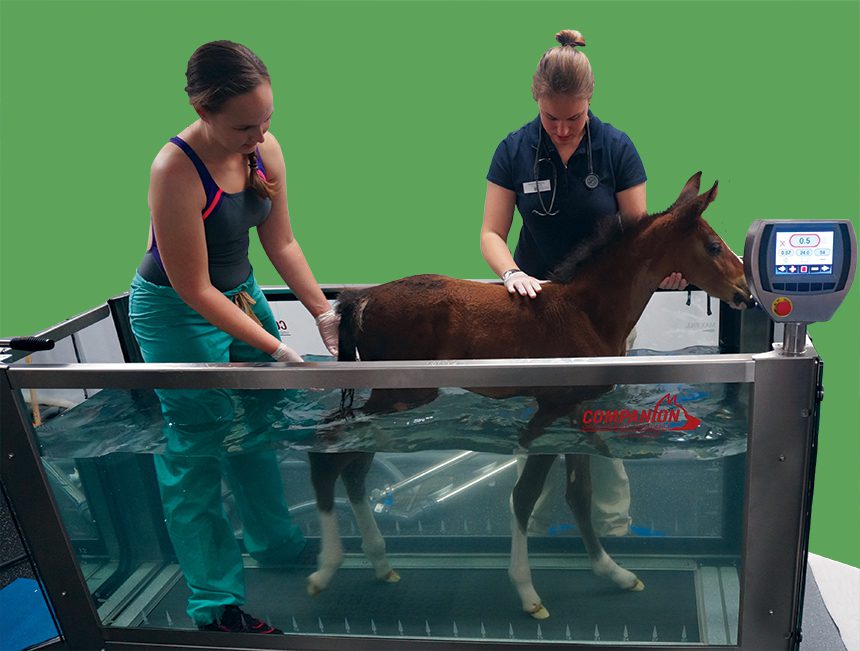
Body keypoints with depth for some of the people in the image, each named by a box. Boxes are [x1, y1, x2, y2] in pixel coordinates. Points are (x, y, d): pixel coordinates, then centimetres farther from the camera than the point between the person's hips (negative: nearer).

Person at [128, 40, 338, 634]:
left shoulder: (265, 150, -9)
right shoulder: (175, 170, -29)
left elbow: (282, 243, 1)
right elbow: (194, 290, -25)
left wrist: (325, 313, -6)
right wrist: (276, 349, -23)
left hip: (241, 291, 7)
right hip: (177, 311, -7)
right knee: (197, 450, 1)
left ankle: (275, 542, 41)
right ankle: (216, 604, 16)